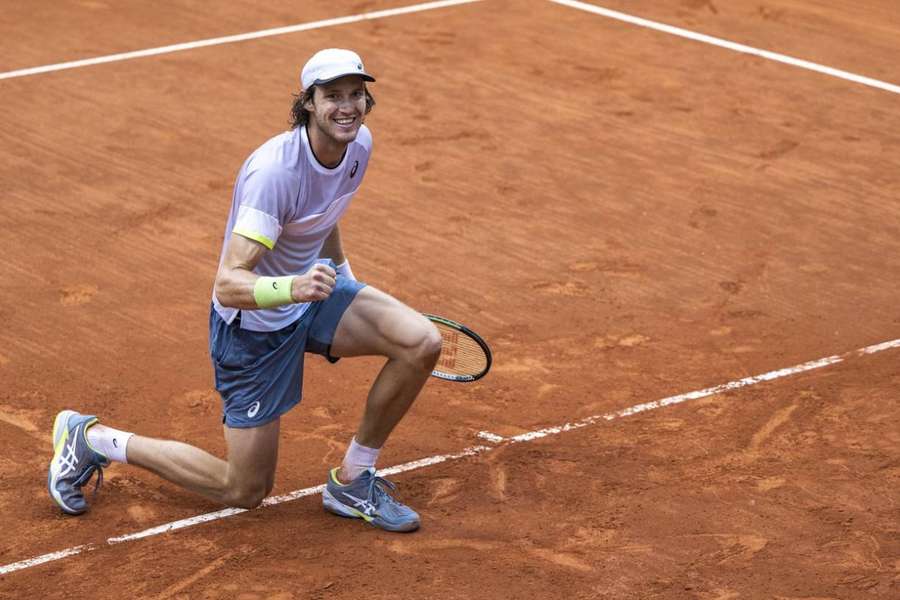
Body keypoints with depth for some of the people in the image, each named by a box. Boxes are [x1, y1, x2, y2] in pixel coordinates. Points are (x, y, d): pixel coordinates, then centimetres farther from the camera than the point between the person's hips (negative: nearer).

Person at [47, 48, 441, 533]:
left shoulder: (359, 144, -8)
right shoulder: (274, 170, -33)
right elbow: (228, 284, -37)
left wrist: (343, 275, 27)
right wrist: (292, 288, -55)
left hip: (313, 292, 7)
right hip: (252, 324, -7)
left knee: (422, 343, -17)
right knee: (245, 492, 4)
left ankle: (352, 482, 3)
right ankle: (91, 438, 21)